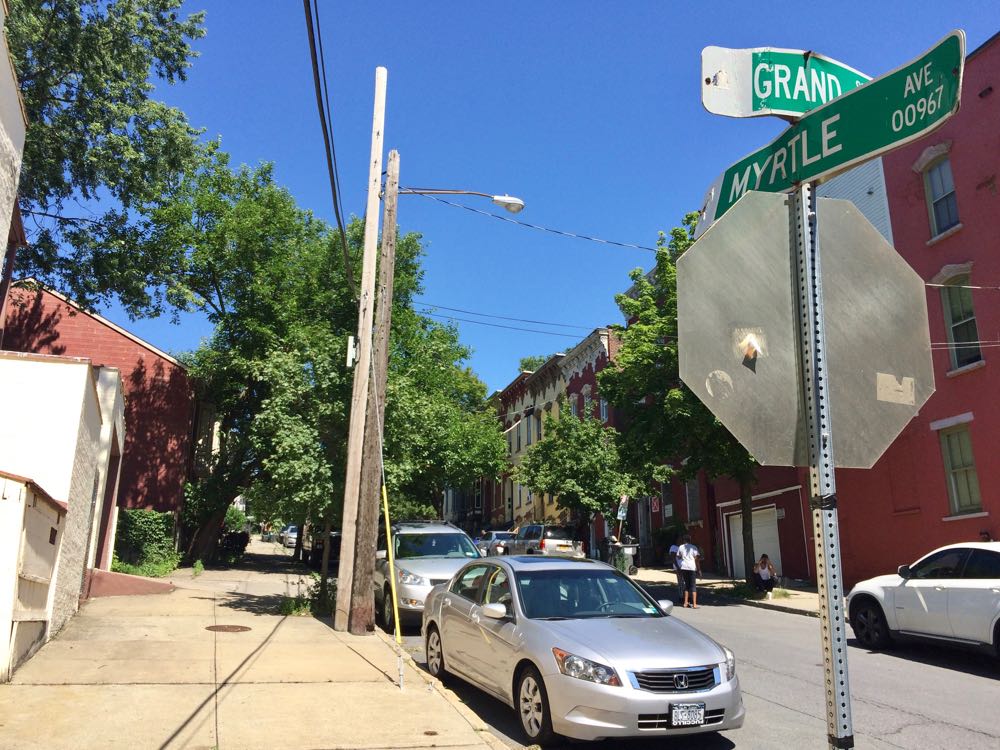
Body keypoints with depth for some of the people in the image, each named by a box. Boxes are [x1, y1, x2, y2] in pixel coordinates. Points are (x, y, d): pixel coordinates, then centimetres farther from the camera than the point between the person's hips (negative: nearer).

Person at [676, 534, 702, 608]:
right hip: (692, 568, -3)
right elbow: (696, 559, -3)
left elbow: (678, 557, 9)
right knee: (693, 586, 1)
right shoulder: (694, 547, 0)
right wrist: (699, 569, 0)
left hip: (684, 567, 3)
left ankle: (685, 603, 17)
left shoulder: (680, 547, 8)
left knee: (686, 585, 16)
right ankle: (694, 604, -4)